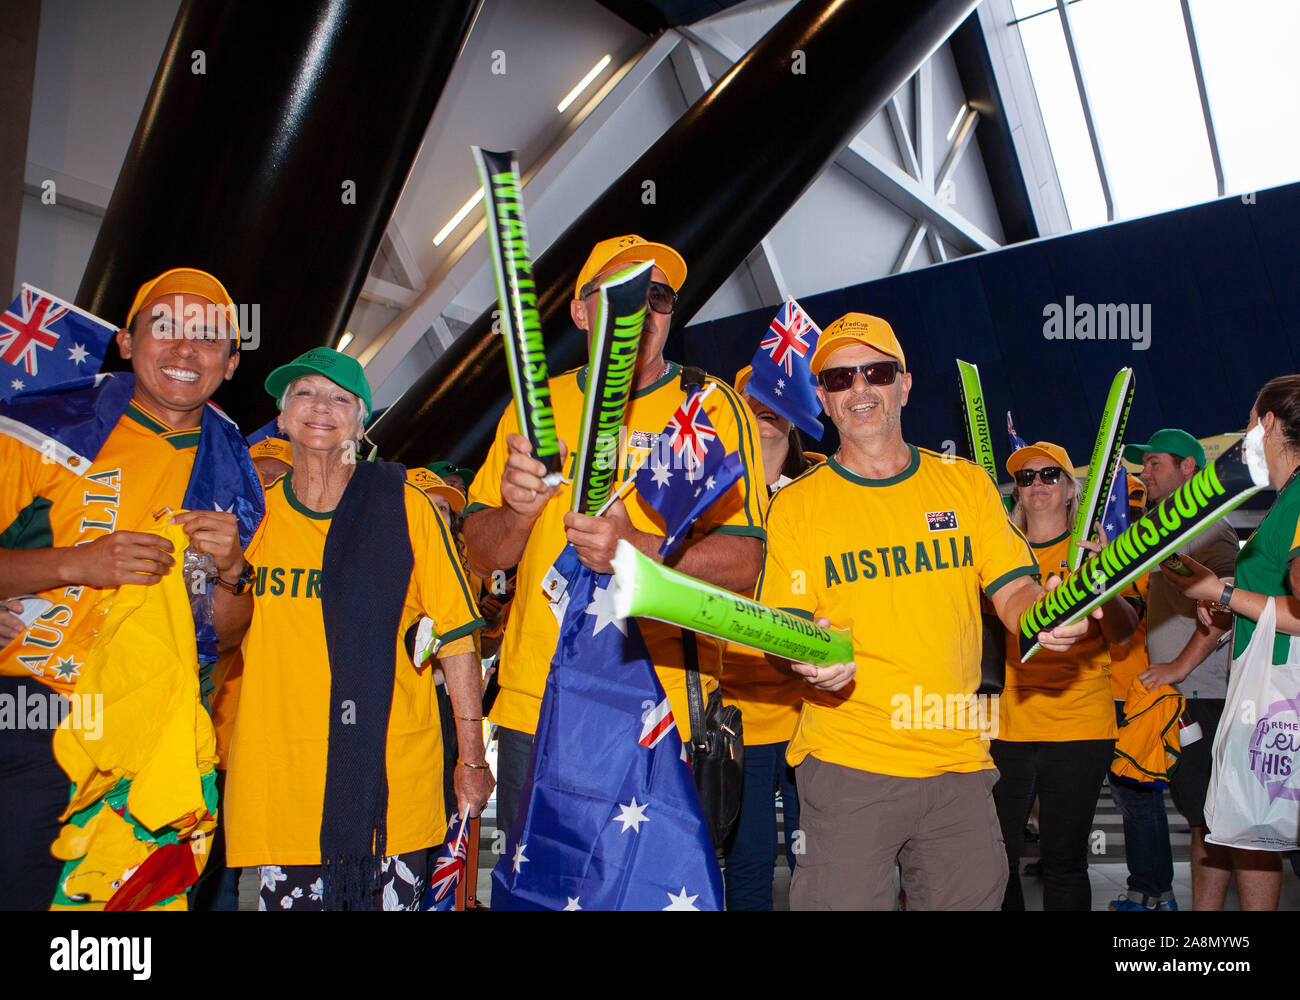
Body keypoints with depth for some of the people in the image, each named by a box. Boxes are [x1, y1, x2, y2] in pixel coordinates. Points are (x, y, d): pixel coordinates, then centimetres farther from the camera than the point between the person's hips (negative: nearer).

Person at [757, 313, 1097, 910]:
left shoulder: (965, 483, 9)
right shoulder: (795, 505, 2)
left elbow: (1012, 591, 6)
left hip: (959, 760, 3)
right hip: (845, 764, -2)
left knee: (973, 896, 7)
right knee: (844, 901, -5)